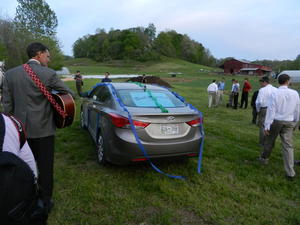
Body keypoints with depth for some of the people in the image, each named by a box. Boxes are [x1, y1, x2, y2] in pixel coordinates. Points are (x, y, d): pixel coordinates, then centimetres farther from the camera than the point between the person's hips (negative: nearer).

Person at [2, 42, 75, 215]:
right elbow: (70, 94, -4)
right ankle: (45, 202, 24)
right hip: (43, 129, -4)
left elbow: (7, 103, 4)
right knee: (45, 167, 9)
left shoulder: (11, 73, 2)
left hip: (21, 129, 5)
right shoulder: (49, 74, -11)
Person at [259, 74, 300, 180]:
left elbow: (271, 110, -13)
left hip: (276, 121, -2)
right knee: (288, 146, 3)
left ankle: (264, 158, 38)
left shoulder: (275, 93, -11)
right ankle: (290, 173, 5)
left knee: (270, 141, 16)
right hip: (289, 123, 3)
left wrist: (267, 126, -10)